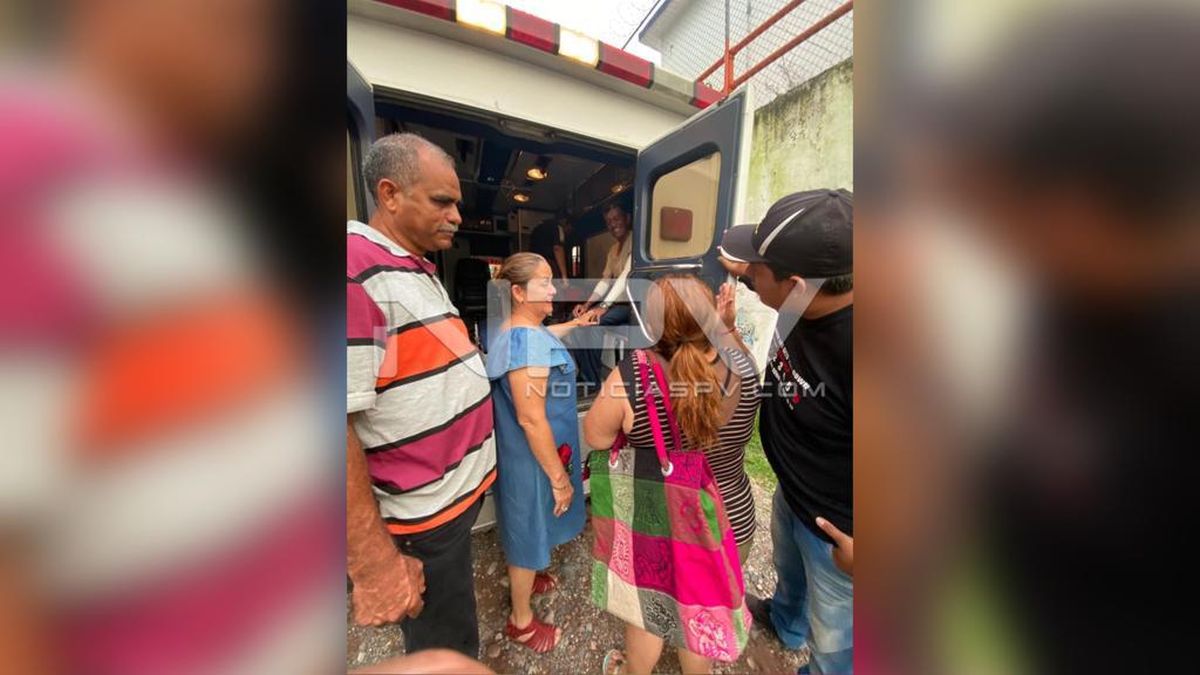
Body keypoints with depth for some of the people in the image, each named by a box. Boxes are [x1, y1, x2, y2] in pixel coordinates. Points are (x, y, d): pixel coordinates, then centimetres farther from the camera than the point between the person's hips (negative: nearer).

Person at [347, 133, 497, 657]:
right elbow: (334, 425, -26)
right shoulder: (357, 270, -21)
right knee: (446, 646, 17)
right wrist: (374, 564, -21)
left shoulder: (419, 271, 9)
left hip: (464, 481, 8)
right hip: (428, 507, -8)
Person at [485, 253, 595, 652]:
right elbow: (531, 419, -31)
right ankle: (521, 622, 41)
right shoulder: (527, 341, -30)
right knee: (529, 530, 14)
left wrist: (572, 325, 38)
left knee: (527, 527, 30)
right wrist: (559, 476, -21)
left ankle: (524, 579, 57)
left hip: (523, 451, 10)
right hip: (532, 457, -10)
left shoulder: (518, 330, 2)